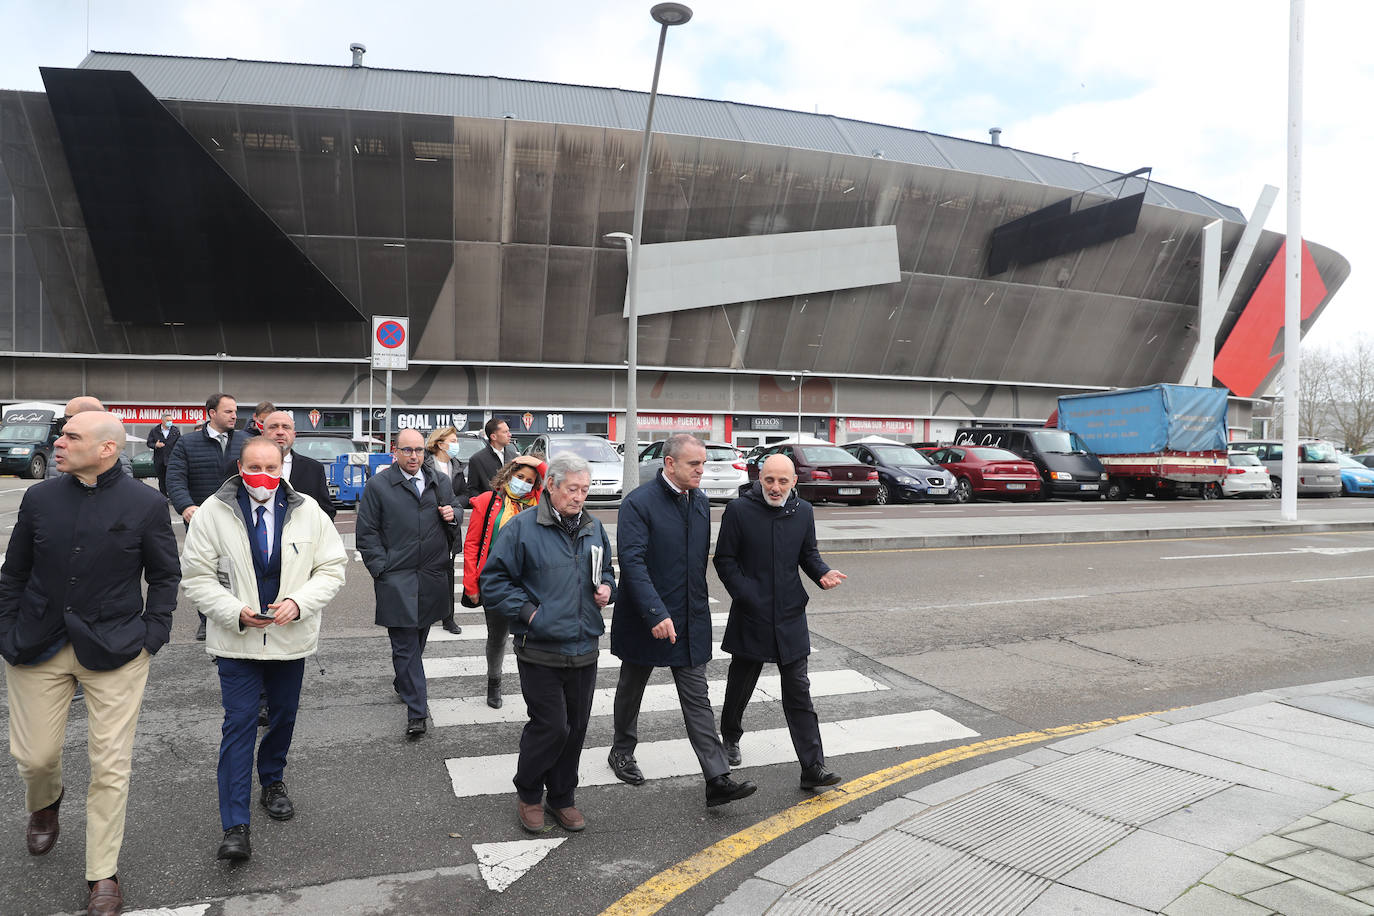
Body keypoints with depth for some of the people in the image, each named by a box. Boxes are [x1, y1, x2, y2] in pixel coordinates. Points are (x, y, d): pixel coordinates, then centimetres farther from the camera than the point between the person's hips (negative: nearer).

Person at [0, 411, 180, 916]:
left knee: (110, 768, 1)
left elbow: (165, 575, 2)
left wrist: (151, 637, -4)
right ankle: (44, 804, 49)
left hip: (115, 652, -3)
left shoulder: (147, 505, -6)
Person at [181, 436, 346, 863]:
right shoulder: (213, 512, -8)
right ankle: (235, 827, 0)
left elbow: (332, 568, 0)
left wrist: (299, 603, -17)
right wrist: (236, 612, -18)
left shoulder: (308, 512, -4)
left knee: (284, 715, 18)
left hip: (292, 637, 3)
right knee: (239, 724, -6)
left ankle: (272, 782, 44)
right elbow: (196, 576, -5)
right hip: (236, 640, -2)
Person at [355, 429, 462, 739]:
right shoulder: (377, 485, -2)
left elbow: (457, 508, 23)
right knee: (405, 643, -5)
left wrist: (453, 514, -3)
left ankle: (404, 683, 42)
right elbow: (367, 533, -1)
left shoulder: (440, 482, 9)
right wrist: (382, 568, -9)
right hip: (396, 578, -4)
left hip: (433, 576, 4)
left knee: (419, 636, 18)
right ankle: (417, 711, -2)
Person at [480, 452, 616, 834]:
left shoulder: (593, 529, 9)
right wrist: (527, 611, -14)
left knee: (575, 727, 12)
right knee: (551, 726, -4)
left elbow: (606, 571, 25)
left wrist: (607, 588, 3)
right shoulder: (522, 527, -9)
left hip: (584, 651, 6)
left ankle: (562, 797, 32)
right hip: (540, 651, -5)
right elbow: (492, 580, -7)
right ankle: (528, 795, 22)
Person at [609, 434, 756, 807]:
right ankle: (622, 751, 39)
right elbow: (633, 563, -24)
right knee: (631, 690, 17)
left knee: (697, 699, 3)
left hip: (691, 621, 5)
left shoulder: (700, 502, 5)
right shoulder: (638, 503, -17)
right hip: (645, 619, -5)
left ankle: (717, 780, 3)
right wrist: (656, 614, -30)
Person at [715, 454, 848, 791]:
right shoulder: (739, 510, -8)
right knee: (741, 683, 16)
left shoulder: (803, 512, 3)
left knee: (799, 693, 2)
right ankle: (730, 735, 42)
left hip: (791, 615, 2)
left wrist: (823, 574, -8)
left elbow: (808, 554, 13)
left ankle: (812, 767, 3)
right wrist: (746, 595, -14)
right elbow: (725, 560, -5)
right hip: (750, 615, -2)